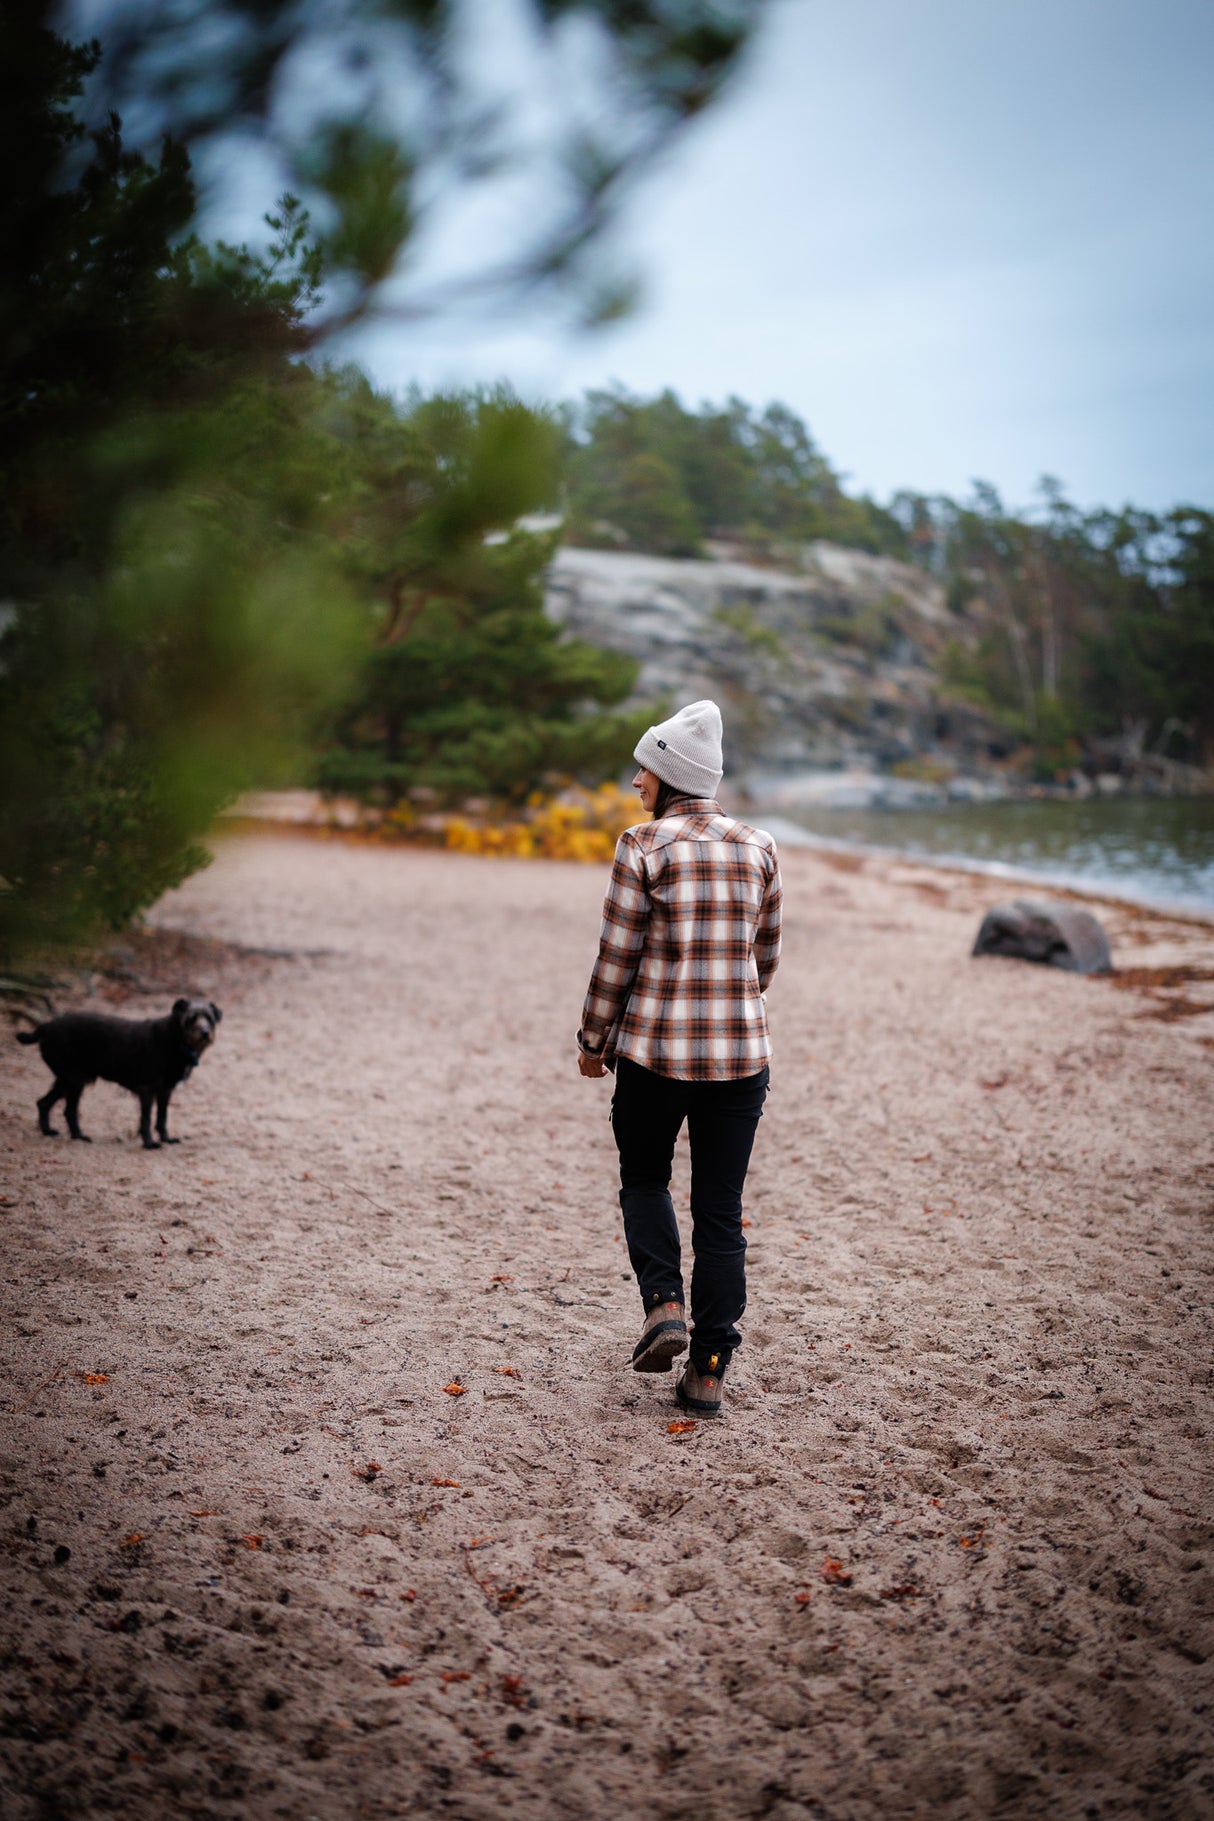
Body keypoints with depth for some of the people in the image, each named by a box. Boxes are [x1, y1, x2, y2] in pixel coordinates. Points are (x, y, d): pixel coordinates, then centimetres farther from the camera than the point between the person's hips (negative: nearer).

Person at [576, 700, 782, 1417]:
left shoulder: (644, 847, -9)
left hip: (656, 1045, -3)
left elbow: (617, 957, -7)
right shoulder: (759, 848, 4)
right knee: (721, 1210, 10)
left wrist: (594, 1040, 6)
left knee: (644, 1179, 21)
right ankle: (709, 1369, 11)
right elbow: (766, 957, 12)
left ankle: (664, 1303, 0)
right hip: (742, 1049, 3)